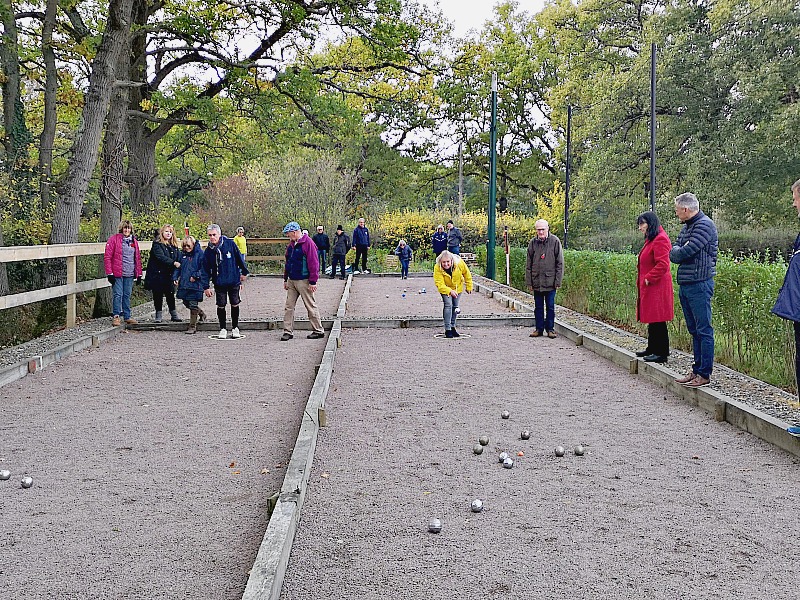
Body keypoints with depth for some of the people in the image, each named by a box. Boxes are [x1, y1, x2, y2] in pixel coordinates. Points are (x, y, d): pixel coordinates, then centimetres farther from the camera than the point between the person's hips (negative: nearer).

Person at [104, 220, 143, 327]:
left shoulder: (134, 241, 14)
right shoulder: (114, 239, -3)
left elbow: (138, 258, 18)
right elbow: (107, 257, -6)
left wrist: (139, 274, 13)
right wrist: (110, 273, -11)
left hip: (130, 274, 5)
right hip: (117, 274, -5)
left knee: (127, 295, 10)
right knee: (118, 295, -5)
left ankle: (127, 316, 16)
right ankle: (116, 316, 3)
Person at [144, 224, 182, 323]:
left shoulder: (174, 246, 11)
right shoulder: (157, 244, -5)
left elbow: (179, 258, 4)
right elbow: (161, 257, -19)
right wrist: (173, 263, -29)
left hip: (169, 275, 4)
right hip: (157, 274, -4)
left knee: (170, 295, 7)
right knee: (158, 295, 4)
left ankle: (174, 314, 14)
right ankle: (158, 314, 13)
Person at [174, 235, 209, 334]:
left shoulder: (199, 254, -8)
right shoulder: (183, 254, 10)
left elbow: (204, 269, -9)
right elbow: (178, 266, 17)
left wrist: (195, 276, -17)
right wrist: (175, 277, 5)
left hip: (195, 284, -7)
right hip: (184, 284, 7)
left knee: (193, 305, -3)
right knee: (186, 303, 14)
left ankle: (192, 326, 6)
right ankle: (201, 314, 37)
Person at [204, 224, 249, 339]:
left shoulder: (230, 244, -8)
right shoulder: (208, 251, -2)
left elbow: (239, 258, 3)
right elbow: (206, 269, 3)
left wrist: (244, 272, 10)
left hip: (233, 280, -1)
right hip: (219, 283, 1)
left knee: (235, 304, 8)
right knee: (221, 305, 3)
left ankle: (235, 328, 22)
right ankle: (223, 329, 17)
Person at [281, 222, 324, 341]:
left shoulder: (308, 243, -13)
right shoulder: (291, 244, 13)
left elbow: (313, 263, -16)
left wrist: (313, 282, -17)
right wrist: (285, 279, 19)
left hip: (303, 281, -8)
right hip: (291, 281, 8)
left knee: (311, 306, 1)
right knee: (289, 307, 5)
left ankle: (319, 331, 11)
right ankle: (288, 331, 10)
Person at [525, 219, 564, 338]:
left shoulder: (555, 241, -4)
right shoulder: (533, 243, 3)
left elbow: (560, 263, -1)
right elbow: (528, 264, 7)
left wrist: (558, 281, -5)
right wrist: (529, 282, 2)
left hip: (550, 281, -2)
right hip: (537, 281, 2)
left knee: (550, 306, 5)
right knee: (538, 306, 10)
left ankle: (550, 328, 16)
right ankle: (539, 328, 19)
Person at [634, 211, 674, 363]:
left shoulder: (660, 240, -16)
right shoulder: (651, 240, 18)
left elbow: (662, 264, -24)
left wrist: (648, 279, -18)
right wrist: (643, 279, 15)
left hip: (656, 287, -11)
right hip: (649, 288, 11)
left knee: (657, 321, -5)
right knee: (652, 320, 17)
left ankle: (661, 353, 0)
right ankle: (652, 349, 26)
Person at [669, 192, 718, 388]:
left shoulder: (704, 225, -12)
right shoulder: (686, 227, 18)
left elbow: (685, 252, -19)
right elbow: (673, 254, 13)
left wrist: (678, 251, 1)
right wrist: (680, 251, -8)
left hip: (699, 285, -9)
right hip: (685, 285, 9)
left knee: (704, 330, -4)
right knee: (694, 330, 13)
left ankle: (704, 374, -2)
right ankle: (697, 370, 20)